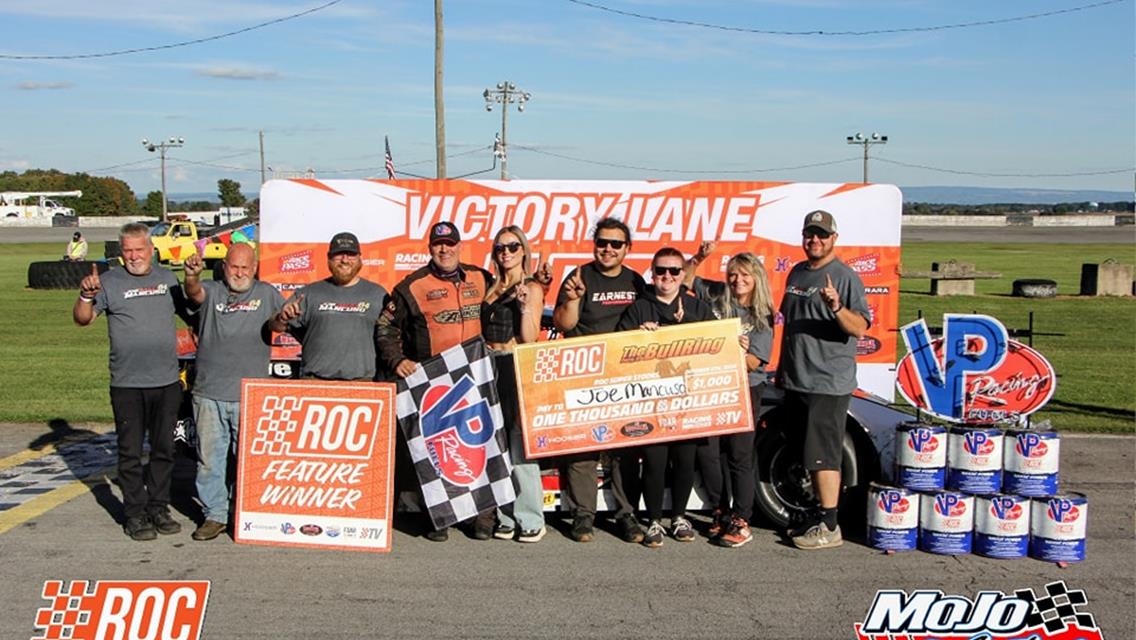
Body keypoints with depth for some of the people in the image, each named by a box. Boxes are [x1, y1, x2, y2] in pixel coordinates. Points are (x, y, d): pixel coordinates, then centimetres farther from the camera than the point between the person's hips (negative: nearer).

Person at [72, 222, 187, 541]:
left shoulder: (167, 278, 10)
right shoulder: (110, 281, -2)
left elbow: (189, 310, 22)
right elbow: (82, 319, -9)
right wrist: (86, 296, -26)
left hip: (167, 381, 4)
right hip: (127, 385, -3)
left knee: (163, 450, 11)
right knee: (130, 453, 3)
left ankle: (159, 508, 23)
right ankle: (135, 514, 12)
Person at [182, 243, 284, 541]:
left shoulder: (267, 294, 9)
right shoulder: (212, 291, 8)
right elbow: (195, 293, -15)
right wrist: (191, 276, -37)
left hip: (250, 396, -1)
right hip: (209, 393, 1)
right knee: (209, 458, 7)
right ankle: (214, 515, 17)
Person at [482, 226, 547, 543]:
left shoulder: (532, 288, -1)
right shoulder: (492, 289, 16)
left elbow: (530, 338, -10)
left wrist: (525, 304, -18)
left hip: (517, 368, -6)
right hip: (490, 368, 6)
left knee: (520, 447, -8)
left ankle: (531, 521, 0)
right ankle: (506, 517, 13)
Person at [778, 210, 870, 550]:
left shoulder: (845, 277, -9)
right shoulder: (796, 273, 15)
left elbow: (860, 328, -18)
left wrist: (836, 306, -36)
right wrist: (782, 367, 24)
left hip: (829, 384, -8)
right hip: (796, 381, 8)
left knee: (823, 455, -8)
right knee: (809, 454, 15)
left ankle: (829, 527, -2)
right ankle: (819, 513, 26)